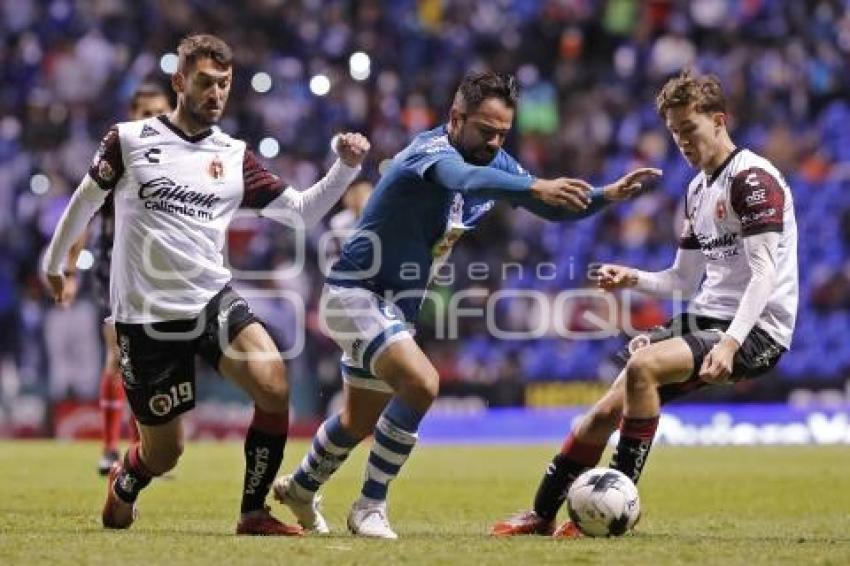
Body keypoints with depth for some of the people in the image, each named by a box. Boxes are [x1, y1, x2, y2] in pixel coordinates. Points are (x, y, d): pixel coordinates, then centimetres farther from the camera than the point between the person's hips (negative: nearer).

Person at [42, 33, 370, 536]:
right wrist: (55, 261, 25)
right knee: (164, 453, 2)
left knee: (275, 385, -25)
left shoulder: (236, 158, 5)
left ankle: (254, 513, -9)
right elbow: (86, 200, 14)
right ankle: (123, 486, 40)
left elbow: (301, 210, 7)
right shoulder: (129, 139, -1)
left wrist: (347, 167, -7)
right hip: (146, 315, -2)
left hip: (214, 300, 2)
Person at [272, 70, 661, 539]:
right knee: (420, 383, -28)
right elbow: (465, 178, -49)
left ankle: (299, 488, 48)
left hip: (393, 306, 9)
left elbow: (554, 209, 3)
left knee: (361, 420, 22)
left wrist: (605, 195, -16)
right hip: (354, 293, -9)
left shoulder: (494, 162, 0)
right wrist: (534, 186, -64)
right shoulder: (430, 152, -26)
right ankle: (370, 508, -15)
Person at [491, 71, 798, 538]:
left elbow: (765, 272, -20)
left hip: (758, 328, -9)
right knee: (606, 412, 1)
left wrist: (730, 343, -30)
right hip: (708, 319, 9)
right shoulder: (697, 190, 18)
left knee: (642, 367, -30)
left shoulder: (752, 177, -11)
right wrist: (633, 279, 2)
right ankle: (542, 514, 13)